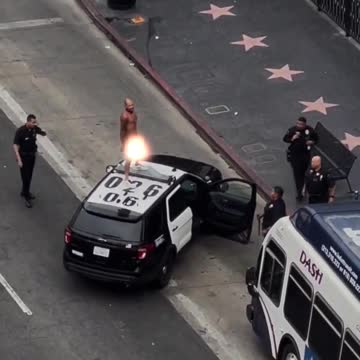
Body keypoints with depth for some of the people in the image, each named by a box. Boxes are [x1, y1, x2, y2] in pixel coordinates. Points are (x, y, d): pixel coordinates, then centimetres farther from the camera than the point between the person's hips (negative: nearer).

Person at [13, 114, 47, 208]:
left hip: (32, 155, 6)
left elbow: (44, 134, 8)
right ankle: (26, 197, 4)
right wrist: (19, 160, -29)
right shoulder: (20, 131, -24)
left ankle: (25, 192, 37)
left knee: (29, 175, 18)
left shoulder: (34, 128, -8)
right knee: (25, 176, -4)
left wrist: (38, 127, -14)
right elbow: (15, 146, -23)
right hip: (24, 156, -6)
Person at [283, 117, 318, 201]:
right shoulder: (292, 130, -11)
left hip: (306, 154, 2)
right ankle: (299, 193, -1)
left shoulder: (309, 130, -6)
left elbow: (316, 138, 9)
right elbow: (285, 138, -1)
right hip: (295, 154, -2)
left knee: (304, 172, 9)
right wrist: (292, 139, -21)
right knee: (297, 173, -5)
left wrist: (312, 142, -11)